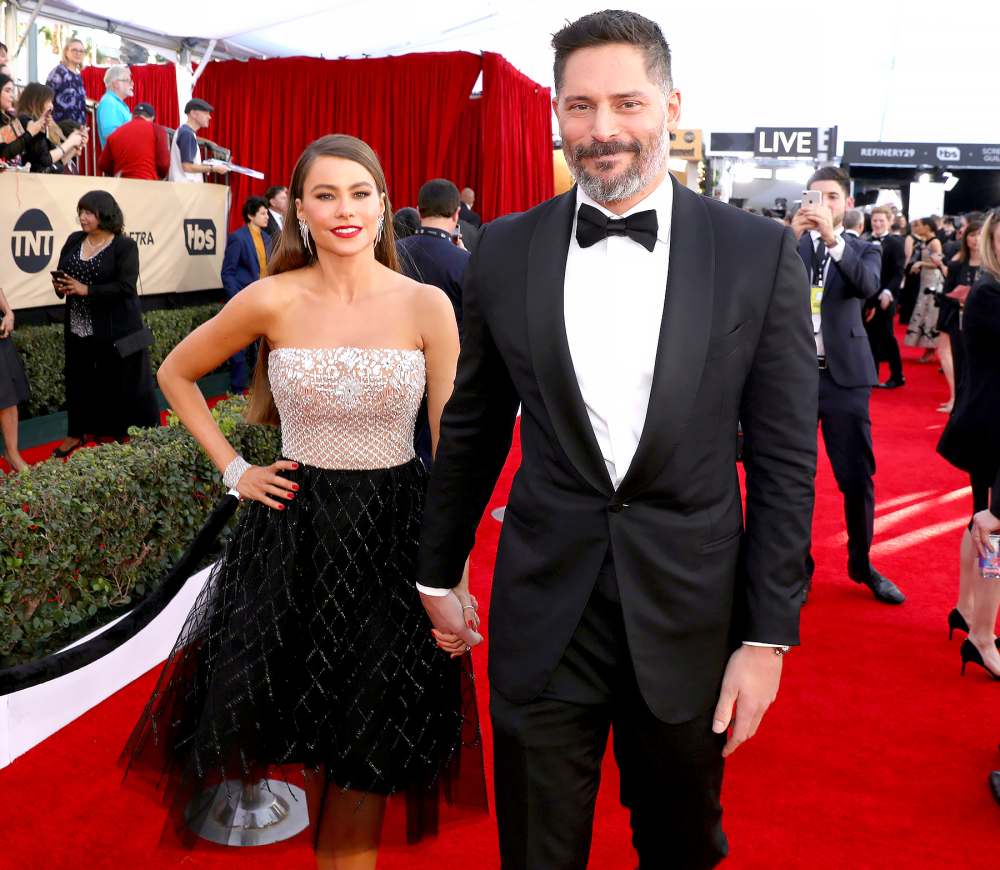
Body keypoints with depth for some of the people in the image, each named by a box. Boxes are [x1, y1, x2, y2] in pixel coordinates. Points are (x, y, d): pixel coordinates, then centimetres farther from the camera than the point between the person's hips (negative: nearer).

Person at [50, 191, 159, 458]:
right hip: (78, 326, 5)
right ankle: (77, 432, 28)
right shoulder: (74, 240, 7)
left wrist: (86, 290, -23)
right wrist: (60, 285, -10)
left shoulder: (125, 246, -10)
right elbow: (61, 273, 14)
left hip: (116, 329, -5)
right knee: (78, 380, 13)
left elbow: (125, 287, -18)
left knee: (124, 382, 2)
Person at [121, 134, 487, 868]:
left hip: (392, 533, 0)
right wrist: (233, 468, 1)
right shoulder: (273, 301, -6)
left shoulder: (426, 306, -6)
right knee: (304, 723, 14)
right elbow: (176, 373, 10)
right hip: (293, 530, 1)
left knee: (370, 746, 8)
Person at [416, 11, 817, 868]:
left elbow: (786, 461, -4)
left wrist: (768, 636, -5)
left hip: (689, 616, 0)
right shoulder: (506, 250, -1)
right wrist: (438, 570, 13)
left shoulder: (760, 254, -6)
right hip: (542, 613, 1)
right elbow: (472, 428, 8)